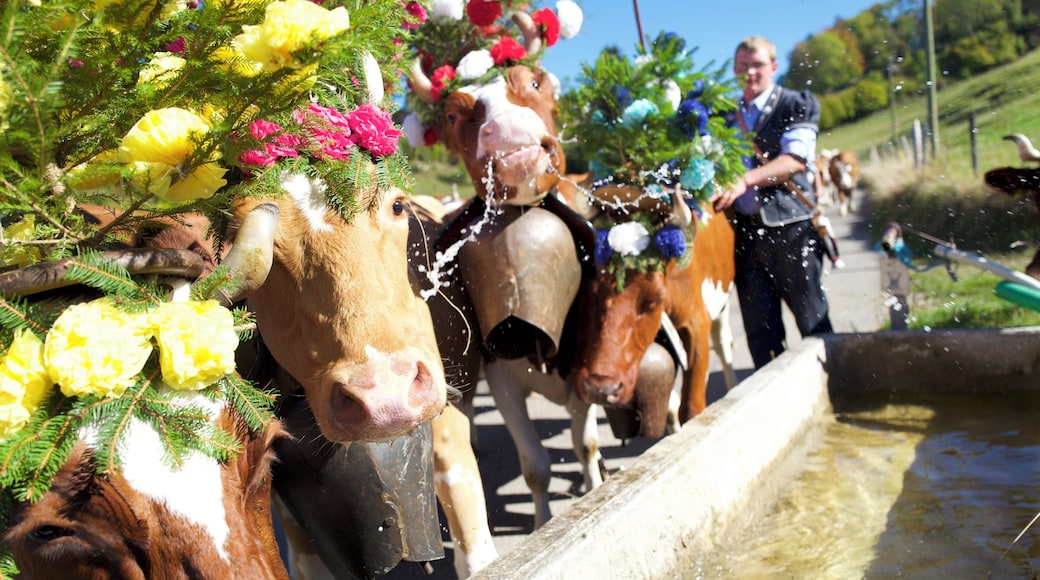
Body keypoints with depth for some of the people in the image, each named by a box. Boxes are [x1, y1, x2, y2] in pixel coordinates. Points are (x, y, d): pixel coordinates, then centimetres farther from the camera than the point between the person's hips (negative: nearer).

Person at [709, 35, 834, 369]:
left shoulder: (798, 104, 1)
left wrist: (746, 180, -24)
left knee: (812, 318, 3)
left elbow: (796, 160, -12)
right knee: (759, 327, 8)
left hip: (791, 228, -4)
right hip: (744, 229, 4)